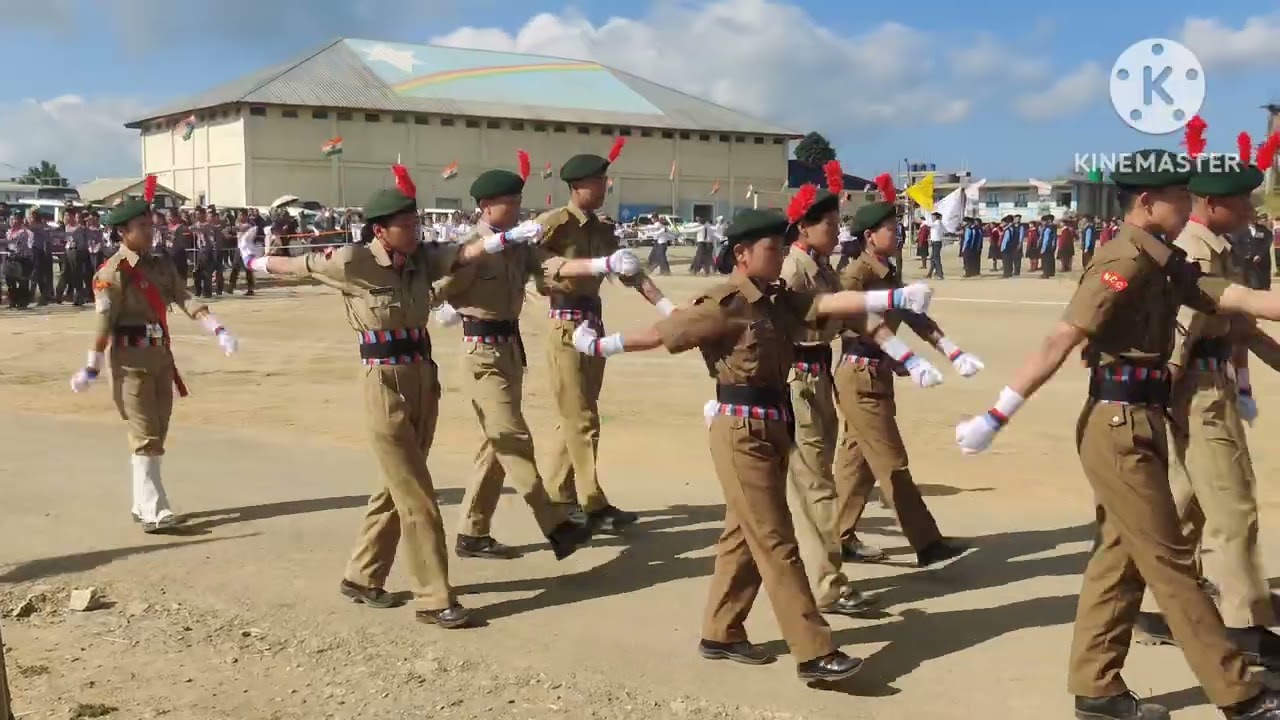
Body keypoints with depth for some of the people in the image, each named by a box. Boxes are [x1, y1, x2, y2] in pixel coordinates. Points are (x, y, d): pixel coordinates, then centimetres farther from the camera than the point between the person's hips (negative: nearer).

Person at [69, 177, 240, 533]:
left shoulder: (161, 266, 8)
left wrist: (217, 329, -18)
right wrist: (92, 368, -15)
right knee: (145, 436, -7)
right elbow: (104, 322, -15)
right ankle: (154, 512, -5)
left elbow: (186, 300, -3)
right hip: (131, 359, -7)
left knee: (158, 433, 12)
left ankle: (143, 505, 23)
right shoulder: (112, 272, -12)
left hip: (161, 356, 7)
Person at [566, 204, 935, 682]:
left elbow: (829, 304, -2)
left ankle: (720, 634, 29)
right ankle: (814, 653, -2)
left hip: (773, 426, 9)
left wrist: (893, 298, -12)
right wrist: (598, 346, 0)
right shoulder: (723, 305, -14)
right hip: (742, 431, -9)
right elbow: (660, 333, -7)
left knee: (746, 535, 16)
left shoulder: (779, 299, 9)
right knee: (776, 542, -5)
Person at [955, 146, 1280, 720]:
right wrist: (996, 417, -24)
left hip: (1139, 423, 10)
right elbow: (1059, 343, -22)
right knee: (1169, 560, 0)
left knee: (1120, 555, 13)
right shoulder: (1125, 263, -17)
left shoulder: (1162, 262, 13)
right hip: (1119, 425, -10)